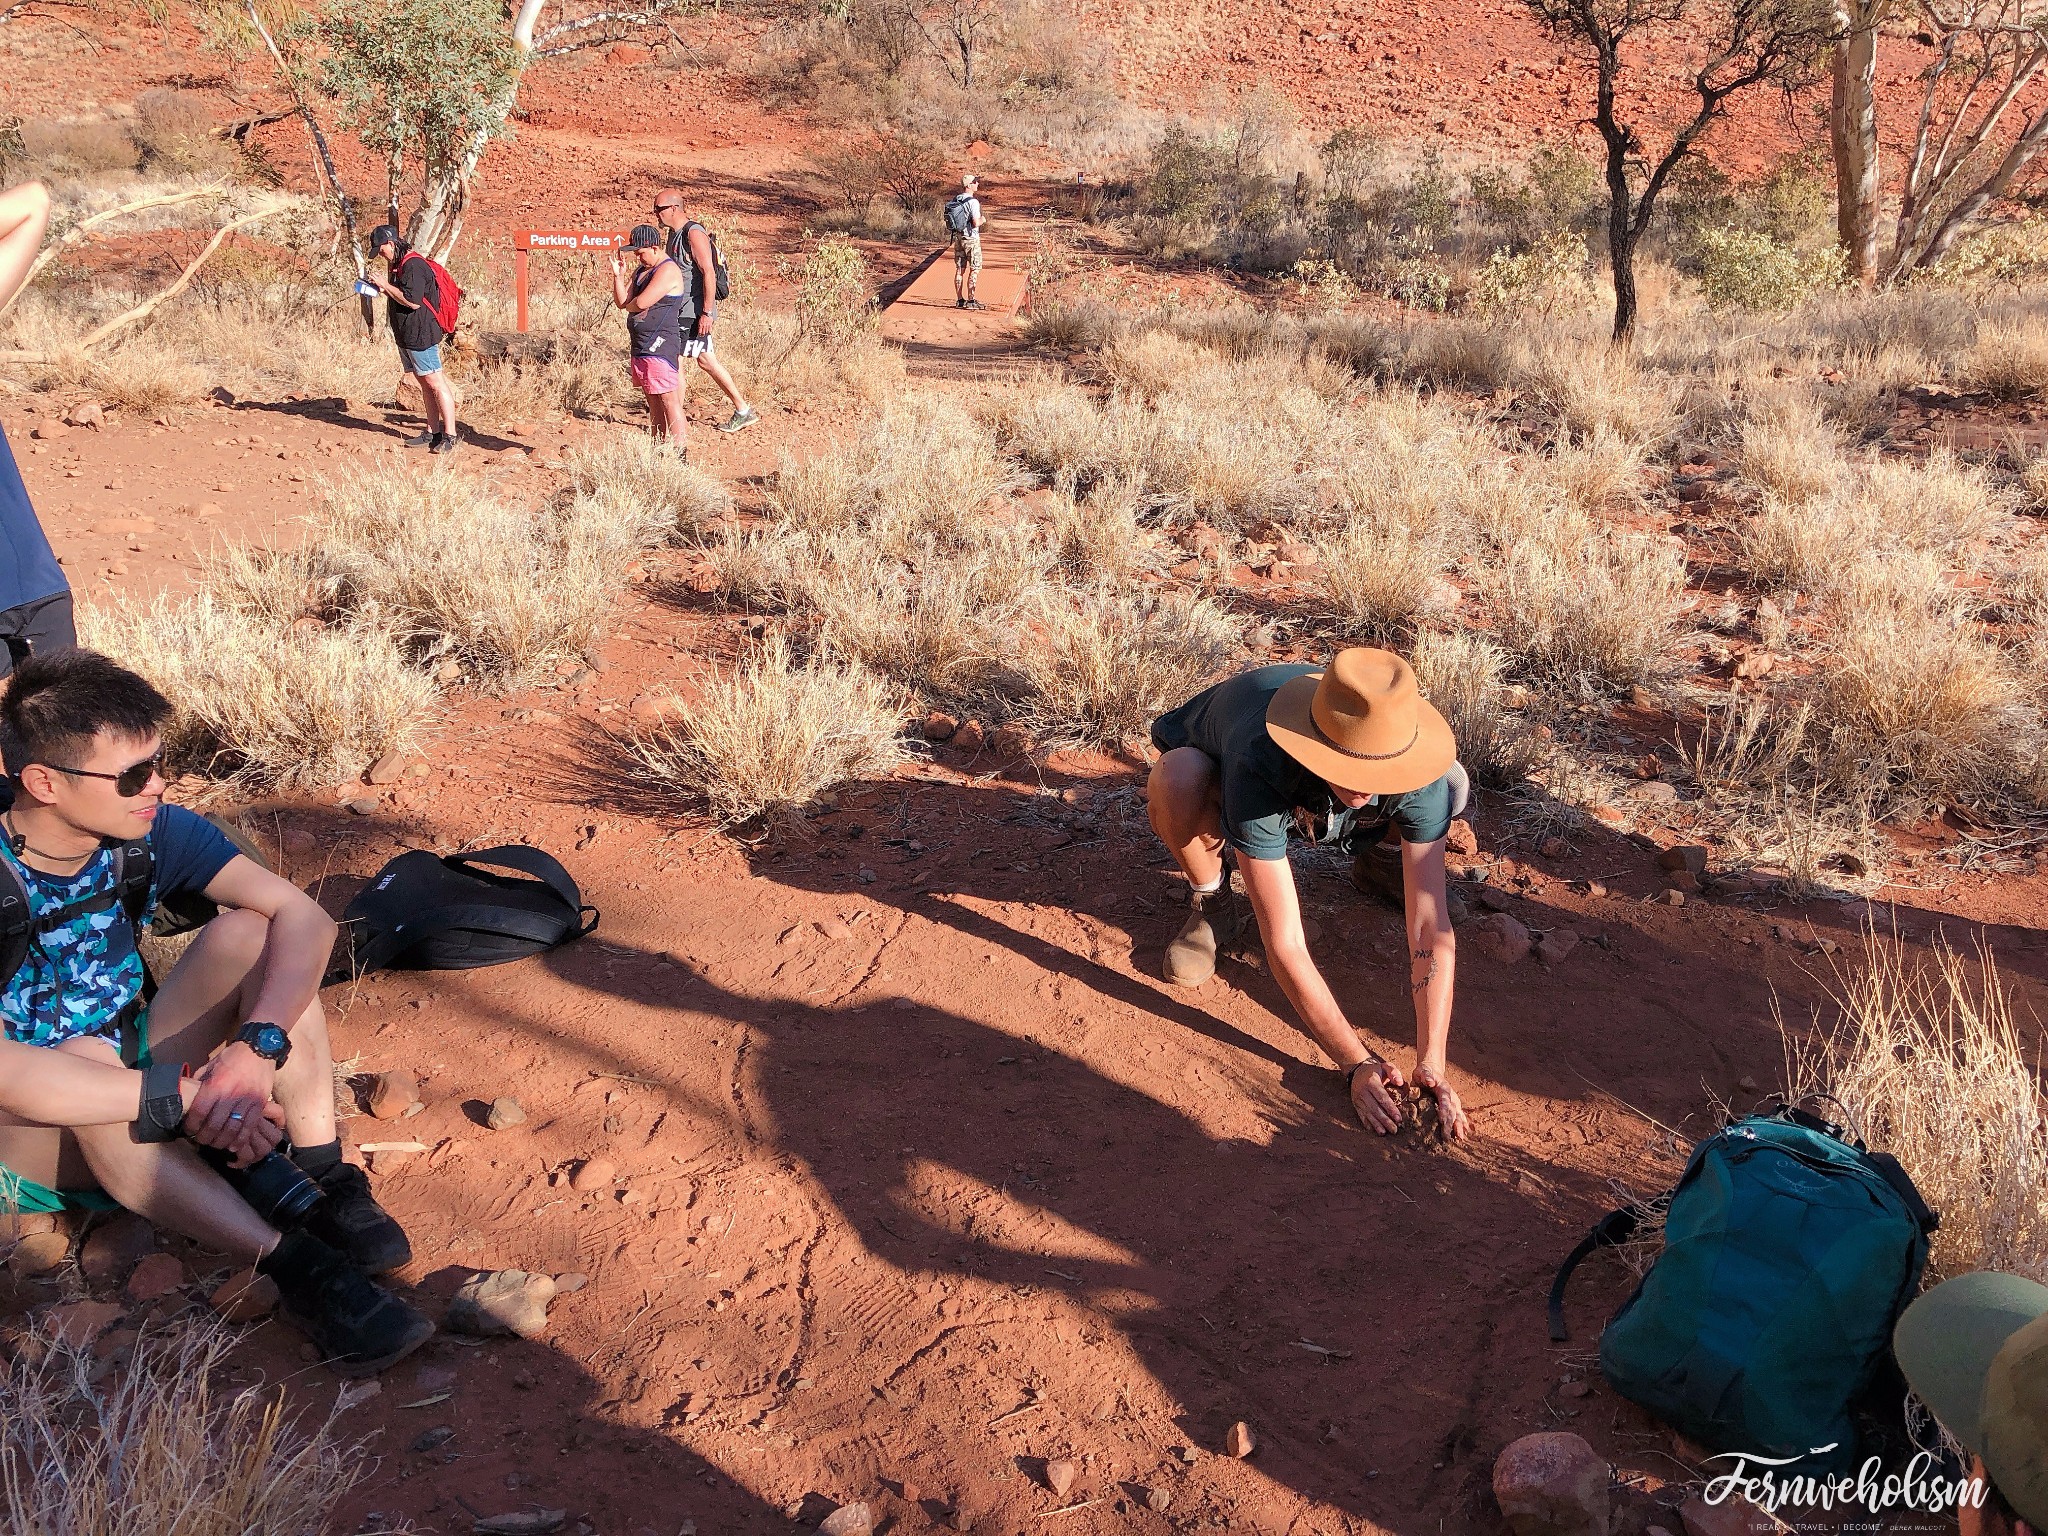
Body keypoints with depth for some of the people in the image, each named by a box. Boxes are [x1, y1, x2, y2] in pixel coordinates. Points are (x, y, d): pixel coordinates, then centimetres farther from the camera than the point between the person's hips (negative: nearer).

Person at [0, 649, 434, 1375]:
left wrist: (258, 1047, -38)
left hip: (142, 1067, 5)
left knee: (250, 932, -20)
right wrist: (184, 1097, -42)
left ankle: (328, 1188, -23)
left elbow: (304, 917, -21)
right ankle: (295, 1268, -40)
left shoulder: (152, 835, -12)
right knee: (86, 1056, -40)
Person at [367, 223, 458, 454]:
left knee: (435, 383, -9)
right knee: (425, 384, 13)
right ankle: (432, 433, 18)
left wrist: (386, 286, -15)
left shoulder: (413, 265, -17)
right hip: (406, 336, 11)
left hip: (421, 335, -11)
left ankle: (449, 437, -9)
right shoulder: (398, 265, 16)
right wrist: (383, 290, 7)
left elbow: (413, 301, -24)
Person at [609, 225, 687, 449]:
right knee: (653, 401, 11)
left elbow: (641, 303, -20)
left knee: (668, 399, -10)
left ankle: (680, 452, -11)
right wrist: (618, 276, -1)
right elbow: (621, 302, 12)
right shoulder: (640, 271, 17)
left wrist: (628, 304, 2)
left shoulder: (668, 270, -12)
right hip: (641, 346, 9)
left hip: (660, 345, -9)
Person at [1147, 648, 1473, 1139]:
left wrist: (1431, 1064, -42)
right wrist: (1357, 1065, -42)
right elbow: (1284, 946, -44)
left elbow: (1431, 926, -35)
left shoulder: (1418, 777, -36)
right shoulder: (1259, 771, -46)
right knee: (1176, 779, -41)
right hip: (1213, 764, -3)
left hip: (1313, 801, 3)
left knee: (1452, 786, -24)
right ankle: (1211, 903, -7)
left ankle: (1376, 857, 12)